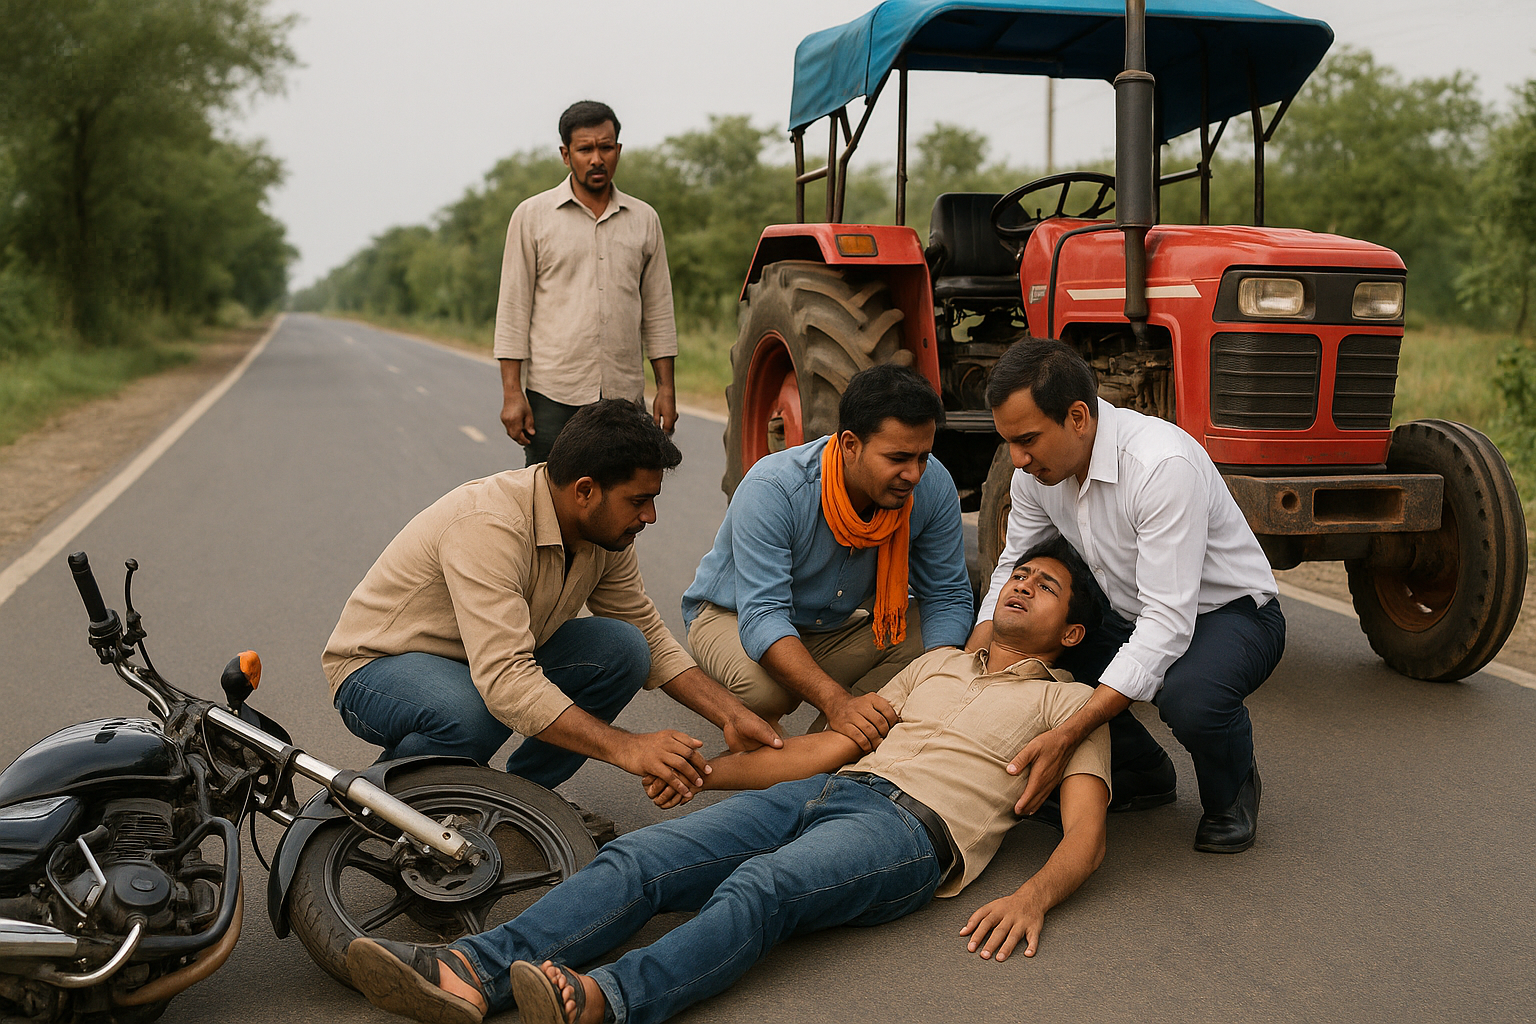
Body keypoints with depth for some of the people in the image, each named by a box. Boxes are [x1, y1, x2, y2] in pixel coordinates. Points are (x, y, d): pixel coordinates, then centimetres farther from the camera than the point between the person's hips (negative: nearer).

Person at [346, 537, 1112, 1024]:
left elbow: (1085, 832, 4)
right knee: (638, 859, -20)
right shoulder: (938, 664, 34)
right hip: (832, 789, 5)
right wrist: (706, 770, 19)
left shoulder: (1069, 704, 18)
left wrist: (1033, 895, -18)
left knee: (758, 889, -37)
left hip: (913, 828, -5)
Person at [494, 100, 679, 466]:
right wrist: (512, 392, -6)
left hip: (625, 395, 3)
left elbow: (658, 312, 14)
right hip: (552, 394, -2)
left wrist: (666, 388, 7)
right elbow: (513, 309, 1)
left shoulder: (645, 219, 12)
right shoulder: (532, 215, 3)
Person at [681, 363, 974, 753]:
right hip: (735, 615, -4)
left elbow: (947, 596, -11)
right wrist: (838, 702, -54)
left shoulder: (932, 486, -21)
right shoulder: (772, 490, -34)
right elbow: (761, 616, -40)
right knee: (764, 685, -37)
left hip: (839, 622, 5)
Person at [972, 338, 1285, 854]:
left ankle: (1231, 792, -1)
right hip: (1131, 616, 7)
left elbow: (1168, 623, -37)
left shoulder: (1163, 464, -33)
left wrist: (1066, 736, -44)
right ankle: (1142, 772, 9)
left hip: (1229, 611, -7)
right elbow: (1013, 572, 4)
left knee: (1188, 694, -39)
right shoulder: (1036, 468, -10)